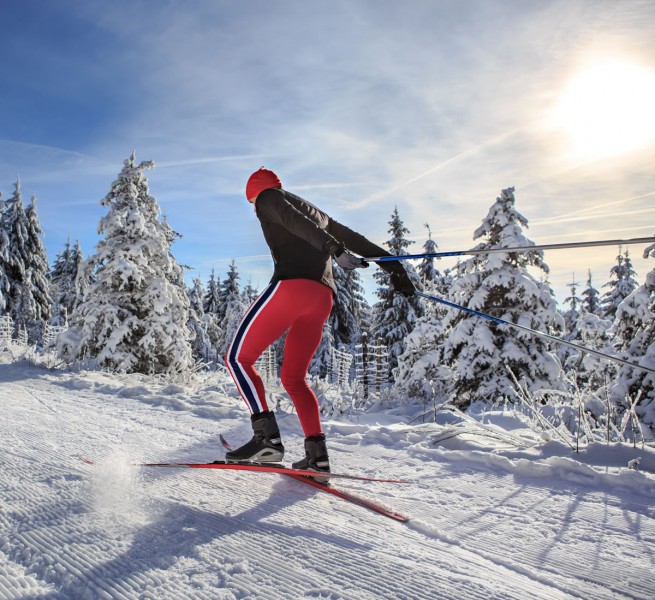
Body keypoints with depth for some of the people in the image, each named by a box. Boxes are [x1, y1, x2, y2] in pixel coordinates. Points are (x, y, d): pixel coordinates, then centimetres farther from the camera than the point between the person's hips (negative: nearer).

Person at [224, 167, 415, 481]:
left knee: (238, 358, 3)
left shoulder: (268, 197, 13)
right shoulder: (317, 212, 34)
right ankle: (317, 454, 2)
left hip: (291, 286, -7)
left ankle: (267, 437, -11)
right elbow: (353, 238, 27)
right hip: (323, 298, 7)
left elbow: (294, 220, -8)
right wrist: (390, 264, 23)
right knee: (293, 378, 14)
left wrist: (334, 249, -23)